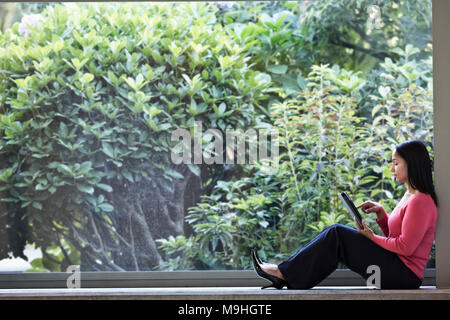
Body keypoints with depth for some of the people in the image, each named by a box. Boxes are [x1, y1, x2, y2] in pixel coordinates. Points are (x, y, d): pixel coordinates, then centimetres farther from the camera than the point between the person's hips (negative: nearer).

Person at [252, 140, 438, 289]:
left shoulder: (420, 202, -15)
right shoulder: (409, 196, 17)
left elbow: (405, 247, -20)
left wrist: (372, 237, -9)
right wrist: (380, 212, 7)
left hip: (404, 275, -10)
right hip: (396, 268, 10)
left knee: (337, 235, -13)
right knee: (337, 233, 1)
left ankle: (284, 273, -7)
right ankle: (288, 279, -4)